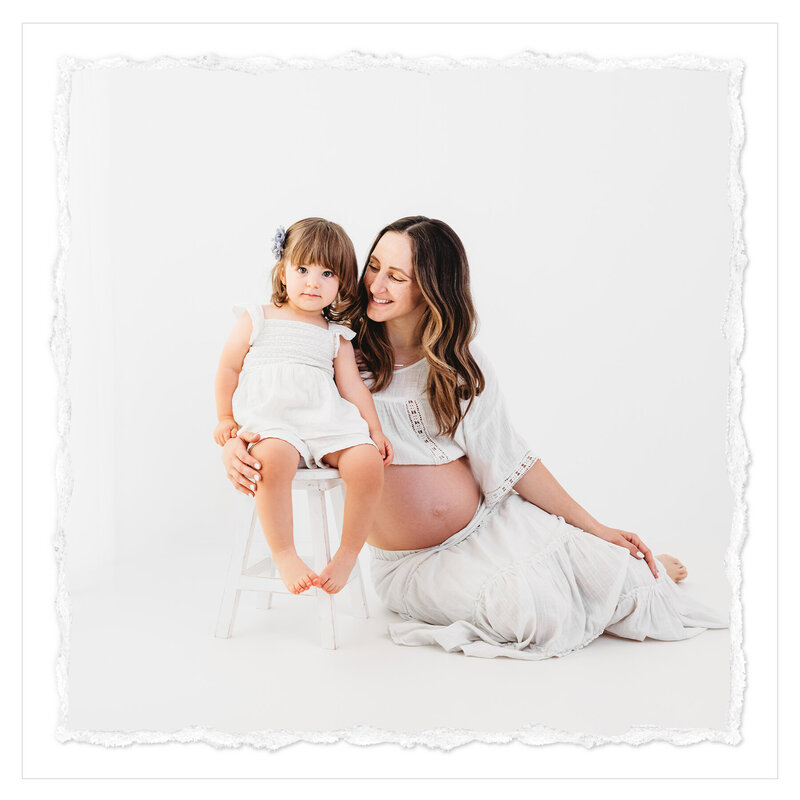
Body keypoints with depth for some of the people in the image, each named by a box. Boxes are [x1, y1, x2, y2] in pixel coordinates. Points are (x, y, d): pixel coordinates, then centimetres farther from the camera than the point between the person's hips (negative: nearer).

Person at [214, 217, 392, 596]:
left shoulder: (336, 337, 19)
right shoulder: (256, 320, 13)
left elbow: (352, 385, 13)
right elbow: (229, 367, 15)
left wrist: (376, 431, 1)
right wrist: (225, 418, 10)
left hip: (328, 422, 3)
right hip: (270, 420, -3)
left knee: (367, 462, -26)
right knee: (274, 457, -39)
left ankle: (348, 554, -8)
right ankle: (283, 555, -24)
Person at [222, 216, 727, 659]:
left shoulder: (462, 364, -1)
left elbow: (512, 461, 1)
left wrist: (597, 529, -1)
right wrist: (236, 447, -25)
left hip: (492, 525, 2)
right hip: (416, 564, -2)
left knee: (597, 564, -18)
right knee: (531, 610, -28)